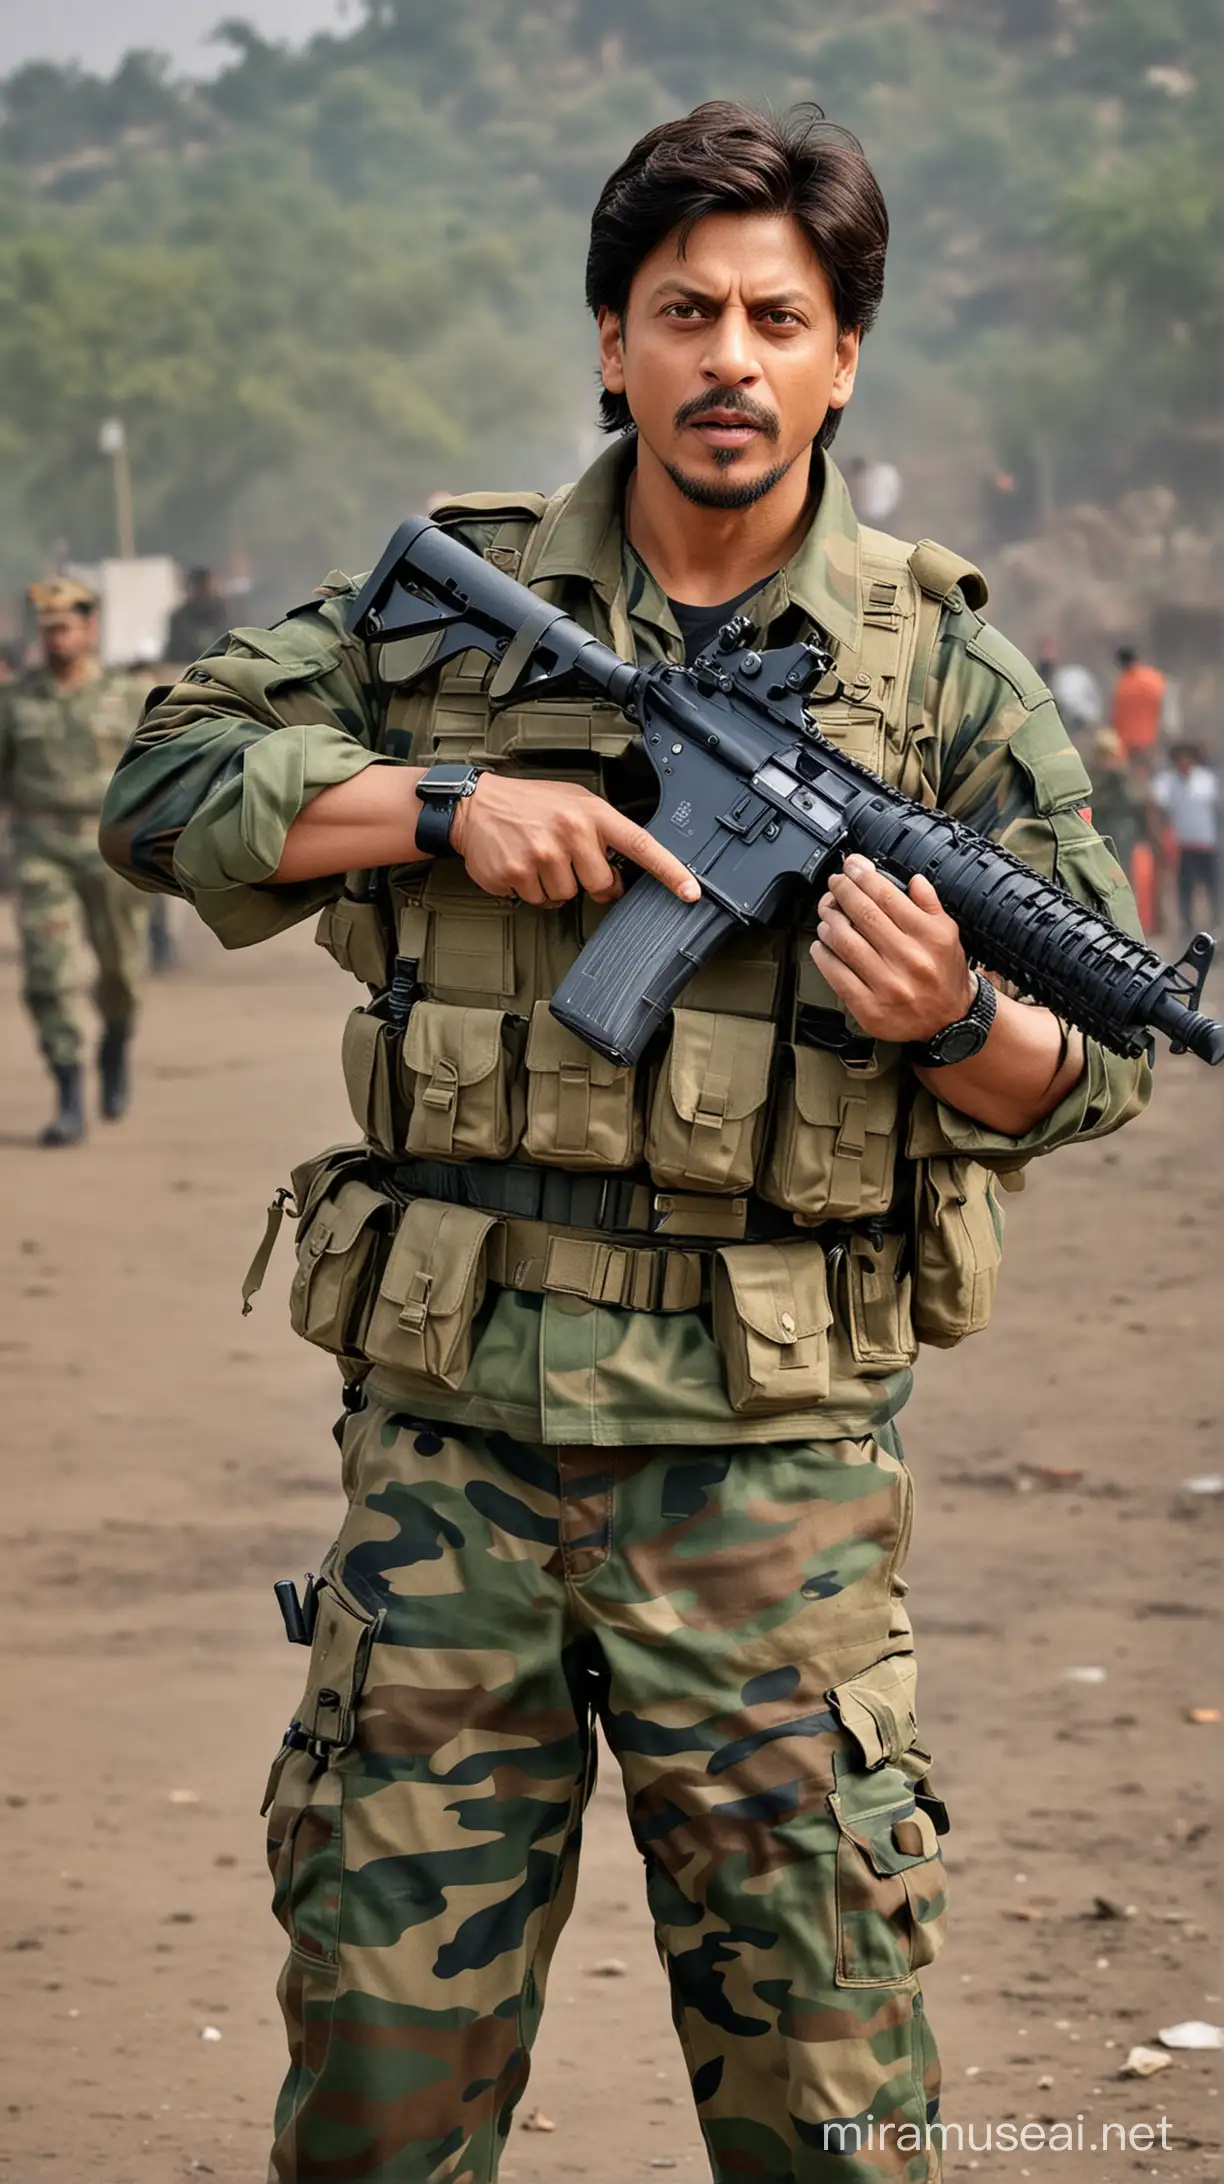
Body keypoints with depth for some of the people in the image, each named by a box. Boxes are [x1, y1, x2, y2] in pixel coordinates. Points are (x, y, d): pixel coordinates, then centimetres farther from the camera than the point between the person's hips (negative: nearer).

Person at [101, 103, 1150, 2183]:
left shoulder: (942, 668, 3)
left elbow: (1103, 1060, 3)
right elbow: (167, 784, 4)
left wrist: (951, 1024, -20)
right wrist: (446, 804, -10)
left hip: (769, 1462, -1)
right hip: (447, 1435, 1)